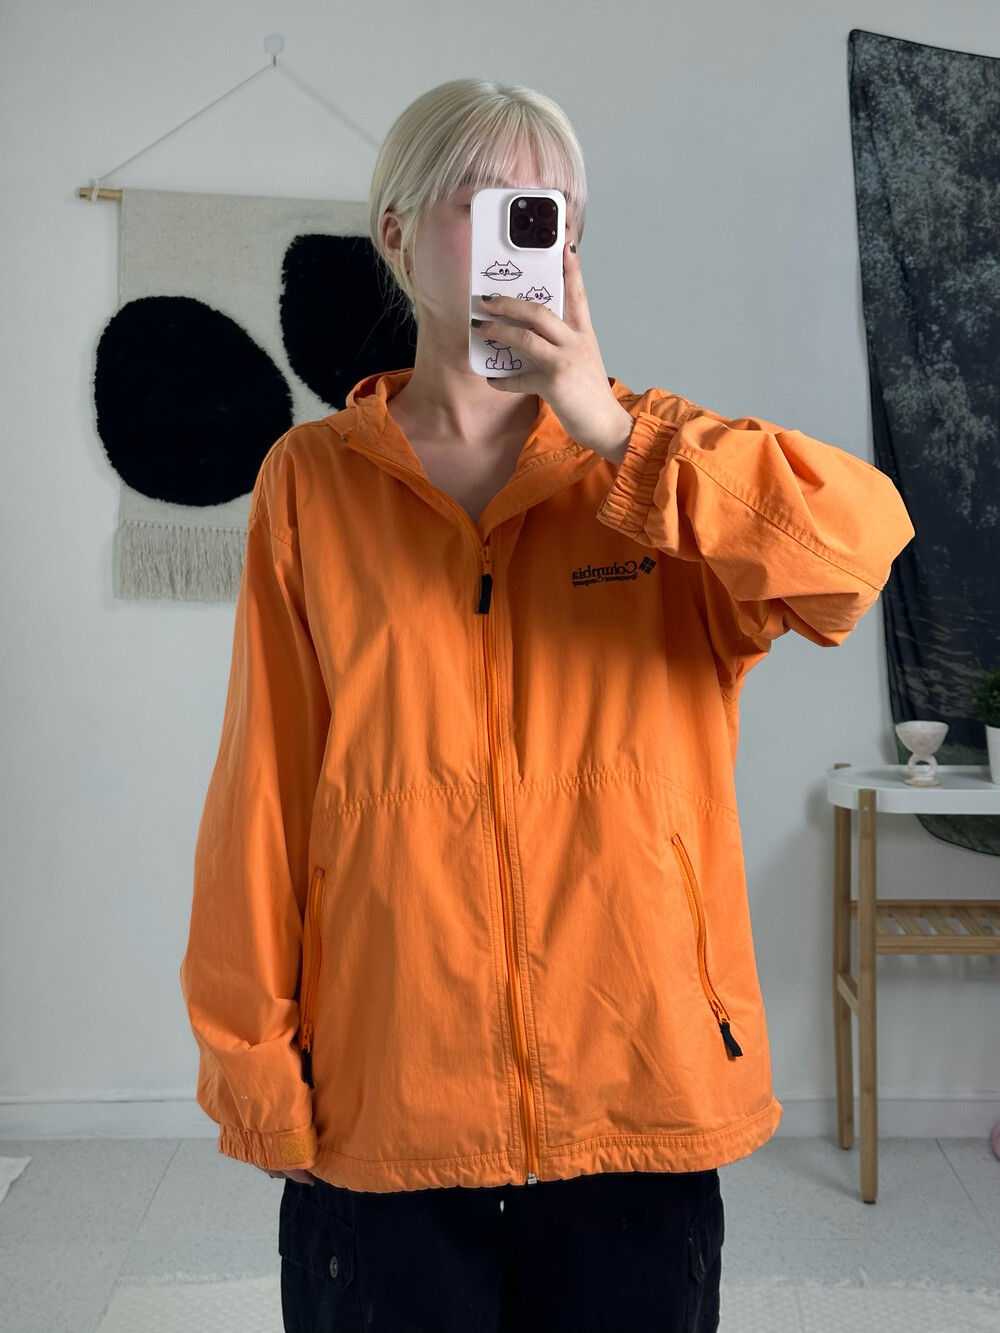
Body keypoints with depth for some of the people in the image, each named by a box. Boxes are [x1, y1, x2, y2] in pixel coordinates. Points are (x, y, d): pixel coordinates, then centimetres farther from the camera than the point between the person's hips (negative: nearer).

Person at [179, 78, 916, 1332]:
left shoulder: (653, 452, 4)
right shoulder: (311, 479, 2)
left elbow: (863, 539, -14)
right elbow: (265, 788, 1)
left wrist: (612, 434, -19)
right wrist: (255, 1063, 1)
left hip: (637, 1084, 1)